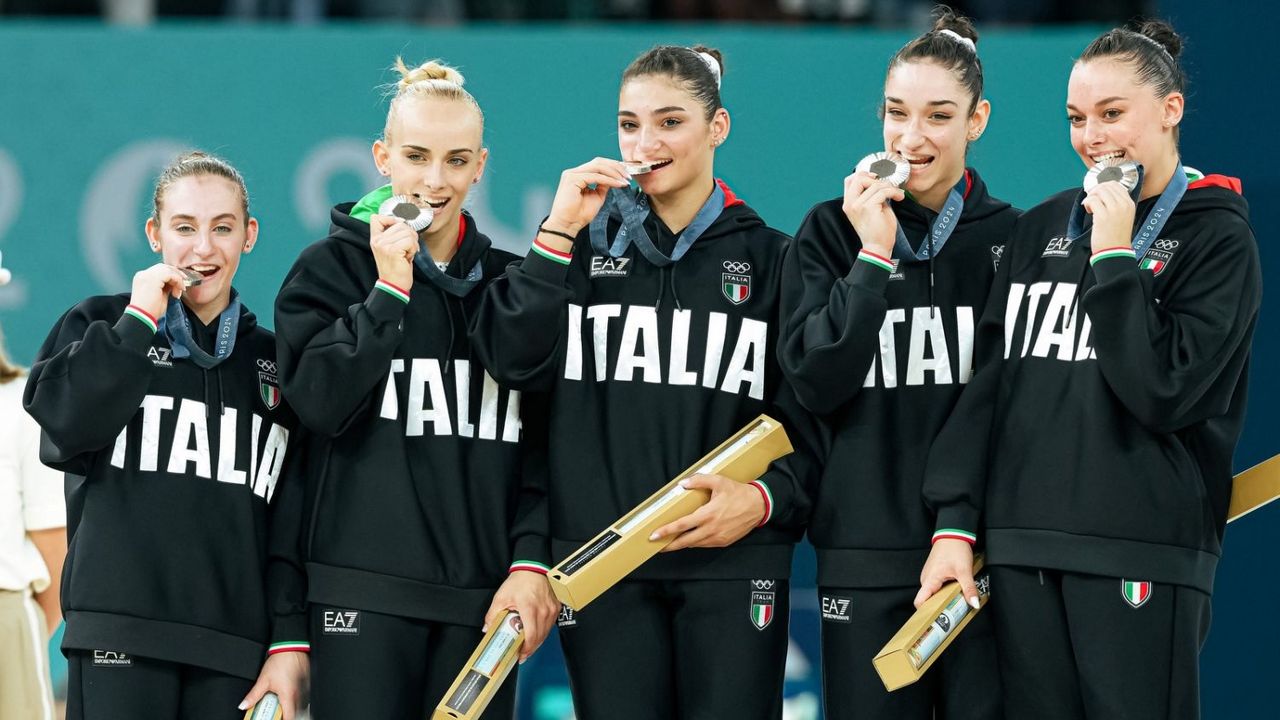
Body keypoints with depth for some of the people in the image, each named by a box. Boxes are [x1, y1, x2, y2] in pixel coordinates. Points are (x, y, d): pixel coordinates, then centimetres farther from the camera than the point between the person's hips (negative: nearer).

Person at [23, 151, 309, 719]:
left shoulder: (270, 361, 16)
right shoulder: (101, 326, 10)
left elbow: (292, 517, 11)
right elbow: (64, 422, -10)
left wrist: (290, 640, 2)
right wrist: (140, 320, -5)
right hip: (120, 628, -2)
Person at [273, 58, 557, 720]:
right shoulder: (332, 267, 6)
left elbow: (541, 441, 10)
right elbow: (319, 401, -8)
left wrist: (531, 563, -2)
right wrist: (389, 291, -12)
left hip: (482, 600, 3)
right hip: (363, 590, -3)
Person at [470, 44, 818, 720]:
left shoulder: (768, 258, 7)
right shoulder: (588, 244, 11)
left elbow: (811, 422, 5)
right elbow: (511, 360, -4)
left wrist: (766, 500, -13)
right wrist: (559, 232, -7)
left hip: (730, 563, -1)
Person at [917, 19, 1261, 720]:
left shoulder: (1217, 238, 0)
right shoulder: (1039, 230, 14)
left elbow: (1167, 393, -11)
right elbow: (988, 382, 12)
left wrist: (1114, 256, -9)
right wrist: (956, 523, 3)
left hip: (1141, 557, -4)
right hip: (1021, 555, 4)